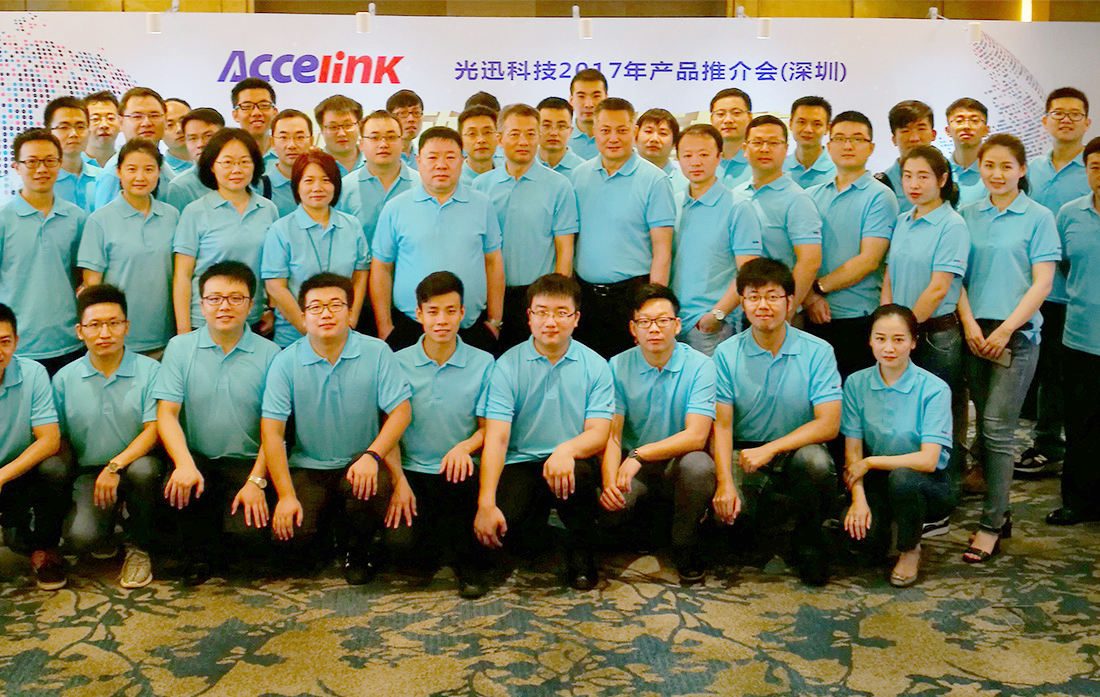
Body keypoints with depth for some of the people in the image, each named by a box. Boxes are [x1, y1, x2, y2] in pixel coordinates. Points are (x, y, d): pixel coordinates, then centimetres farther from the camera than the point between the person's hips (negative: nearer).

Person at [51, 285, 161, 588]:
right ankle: (108, 522, 17)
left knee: (144, 469, -38)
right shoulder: (64, 379, 4)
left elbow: (153, 429, -10)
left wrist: (116, 466, -22)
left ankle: (138, 547, -8)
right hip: (89, 471, 1)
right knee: (80, 538, -25)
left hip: (135, 462, -1)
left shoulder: (149, 370, -4)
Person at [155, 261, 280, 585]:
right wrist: (185, 464, -21)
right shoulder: (180, 348, 4)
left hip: (247, 462, -1)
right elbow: (166, 414, -4)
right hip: (196, 458, 1)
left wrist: (256, 481, -14)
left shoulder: (269, 354, 0)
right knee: (180, 487, -31)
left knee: (249, 528, -24)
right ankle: (198, 555, 1)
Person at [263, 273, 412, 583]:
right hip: (308, 468, 1)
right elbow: (272, 431, -7)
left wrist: (372, 455, -24)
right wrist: (285, 495, -15)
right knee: (295, 532, -23)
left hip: (360, 464, 0)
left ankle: (358, 549, 2)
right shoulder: (286, 362, -4)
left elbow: (401, 410, -8)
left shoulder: (377, 353, -4)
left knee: (367, 487, -34)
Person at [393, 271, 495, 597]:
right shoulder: (398, 363, 3)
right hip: (412, 471, 0)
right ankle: (435, 547, 15)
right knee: (401, 539, -23)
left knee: (460, 476, -34)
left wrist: (465, 447, -19)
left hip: (457, 469, 0)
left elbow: (488, 428, 3)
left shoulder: (483, 364, 3)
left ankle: (465, 561, -5)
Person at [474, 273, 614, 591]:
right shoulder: (508, 365, -1)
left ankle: (580, 552, -5)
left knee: (579, 472, -35)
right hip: (521, 463, 0)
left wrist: (567, 449, -30)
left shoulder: (595, 366, 3)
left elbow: (598, 433, -5)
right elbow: (496, 437, -8)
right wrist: (486, 504, -20)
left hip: (572, 461, 0)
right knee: (502, 528, -27)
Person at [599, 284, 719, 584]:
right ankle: (641, 525, 10)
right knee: (603, 502, -29)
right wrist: (610, 482, -28)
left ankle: (685, 545, -7)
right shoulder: (618, 366, -2)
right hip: (632, 467, 2)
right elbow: (611, 435, -8)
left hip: (678, 464, -1)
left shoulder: (700, 366, -9)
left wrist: (639, 455, -30)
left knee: (698, 465, -36)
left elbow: (696, 436, -19)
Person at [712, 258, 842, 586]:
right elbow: (721, 424, -5)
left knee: (815, 460, -35)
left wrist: (770, 449, -22)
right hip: (746, 453, 1)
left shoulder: (818, 352, -6)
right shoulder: (727, 353, -2)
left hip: (798, 451, -1)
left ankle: (808, 538, -4)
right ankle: (759, 513, 14)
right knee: (727, 507, -28)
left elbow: (828, 424, -13)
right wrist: (724, 482, -21)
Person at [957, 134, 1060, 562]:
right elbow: (957, 275, 9)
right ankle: (1000, 511, 20)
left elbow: (1042, 283, -4)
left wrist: (1005, 330, -11)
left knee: (997, 426, -10)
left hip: (1017, 332, -4)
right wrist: (970, 324, -5)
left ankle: (991, 525, -4)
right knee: (986, 425, 8)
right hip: (975, 332, 4)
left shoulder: (1038, 217, 0)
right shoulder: (968, 216, 10)